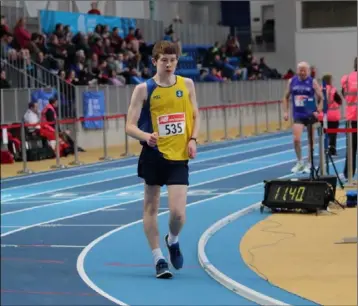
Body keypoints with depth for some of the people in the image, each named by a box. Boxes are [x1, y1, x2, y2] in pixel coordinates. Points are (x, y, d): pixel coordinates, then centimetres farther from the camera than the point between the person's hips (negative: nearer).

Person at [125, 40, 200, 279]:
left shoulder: (187, 85, 4)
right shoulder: (144, 89, -5)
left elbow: (195, 116, 16)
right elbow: (130, 126, -7)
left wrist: (193, 139, -1)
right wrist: (146, 136, -27)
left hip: (179, 156, 1)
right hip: (153, 154, -1)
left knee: (178, 212, -8)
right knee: (151, 206, 7)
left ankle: (173, 241, 24)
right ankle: (159, 258, 20)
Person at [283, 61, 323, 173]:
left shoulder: (312, 82, -4)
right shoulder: (291, 81, 2)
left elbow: (321, 98, -2)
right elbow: (286, 97, 12)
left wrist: (318, 111, -13)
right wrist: (285, 111, 4)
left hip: (310, 115, -1)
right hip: (298, 115, 1)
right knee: (296, 139, -10)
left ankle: (308, 164, 19)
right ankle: (299, 162, 9)